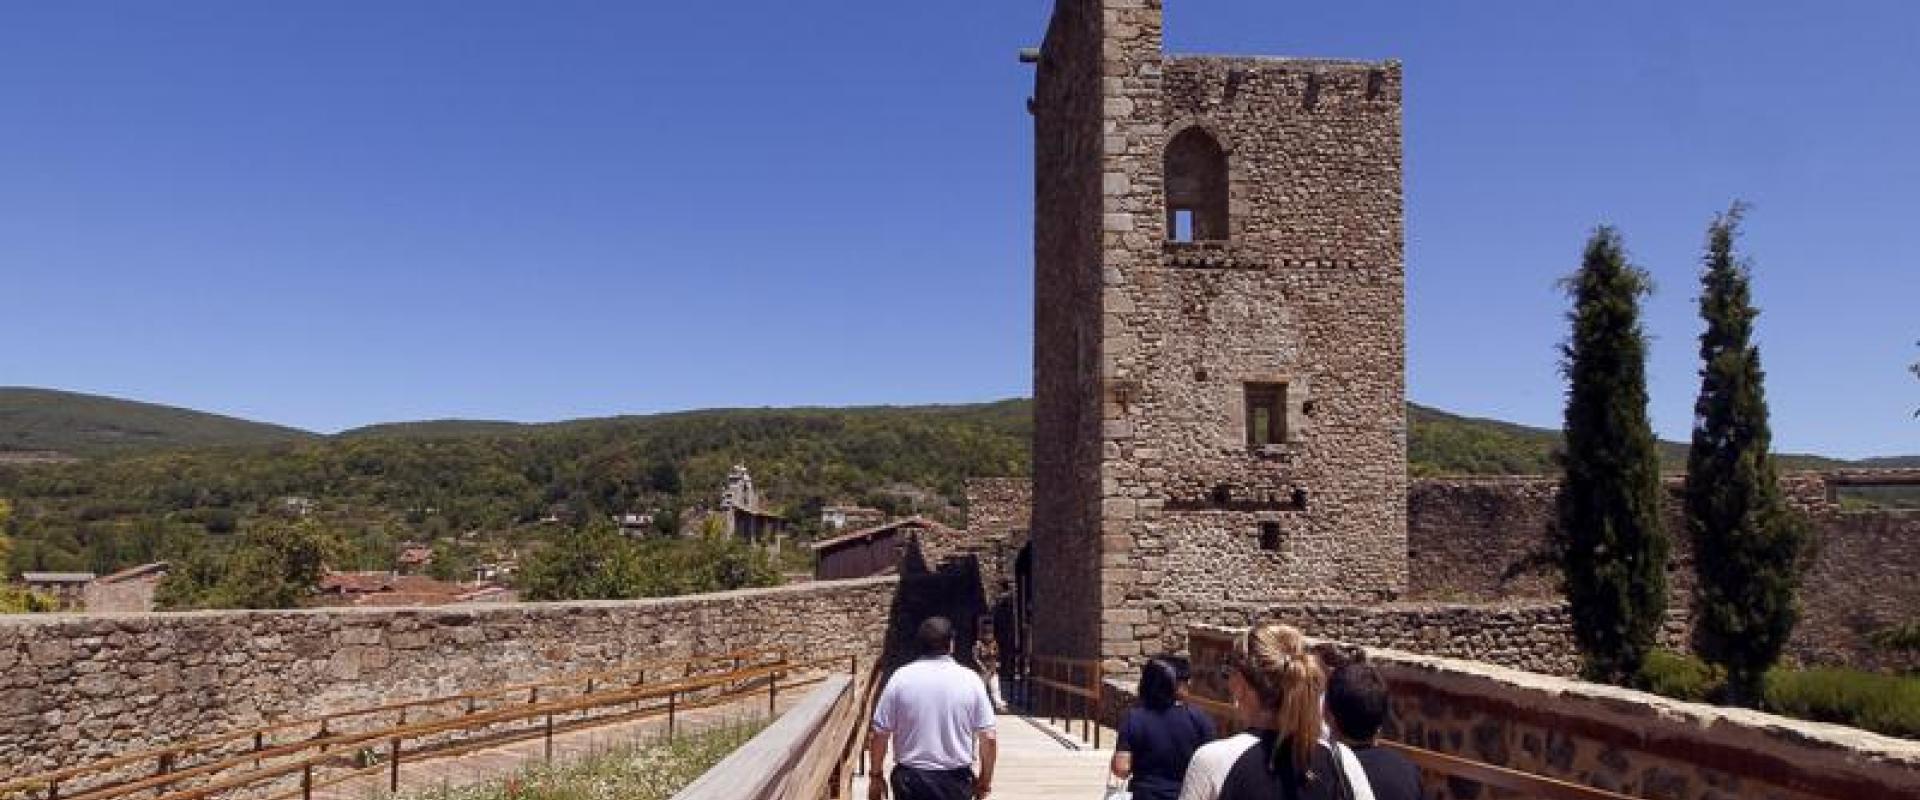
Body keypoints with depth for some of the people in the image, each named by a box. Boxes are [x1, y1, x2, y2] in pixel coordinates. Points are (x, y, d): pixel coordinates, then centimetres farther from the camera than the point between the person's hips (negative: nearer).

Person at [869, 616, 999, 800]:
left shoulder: (900, 678, -6)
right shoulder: (970, 680, -5)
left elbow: (878, 735, -4)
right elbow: (989, 738, -5)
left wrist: (876, 776, 8)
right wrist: (985, 779, 9)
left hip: (911, 780, 0)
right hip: (955, 781, 0)